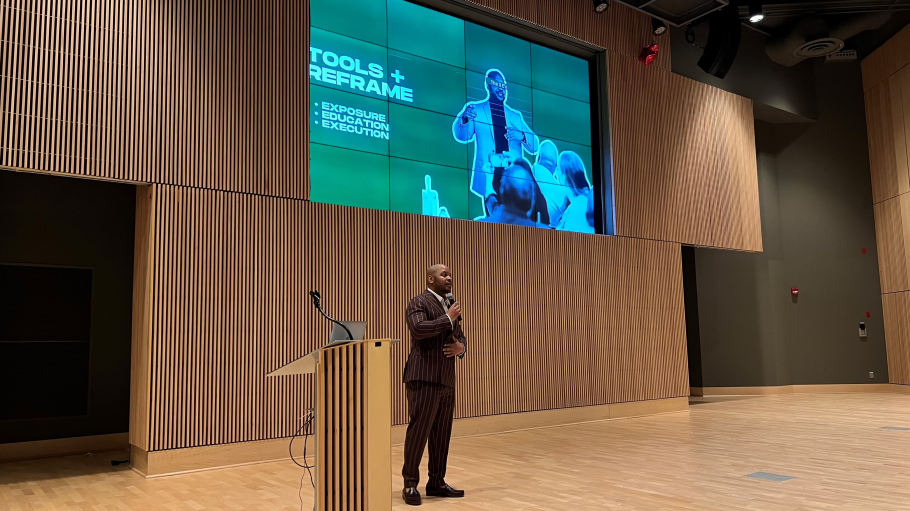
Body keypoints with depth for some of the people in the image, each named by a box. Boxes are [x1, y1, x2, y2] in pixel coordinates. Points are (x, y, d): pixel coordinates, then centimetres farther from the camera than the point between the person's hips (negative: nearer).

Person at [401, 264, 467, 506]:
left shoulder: (450, 306, 19)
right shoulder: (419, 302, -6)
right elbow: (418, 328, -23)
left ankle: (436, 482, 19)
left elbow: (460, 336, 25)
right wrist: (448, 318, -16)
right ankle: (410, 484, 6)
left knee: (441, 434, 10)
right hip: (424, 378, -8)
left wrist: (461, 346, 2)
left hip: (447, 380, 8)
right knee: (418, 431, -4)